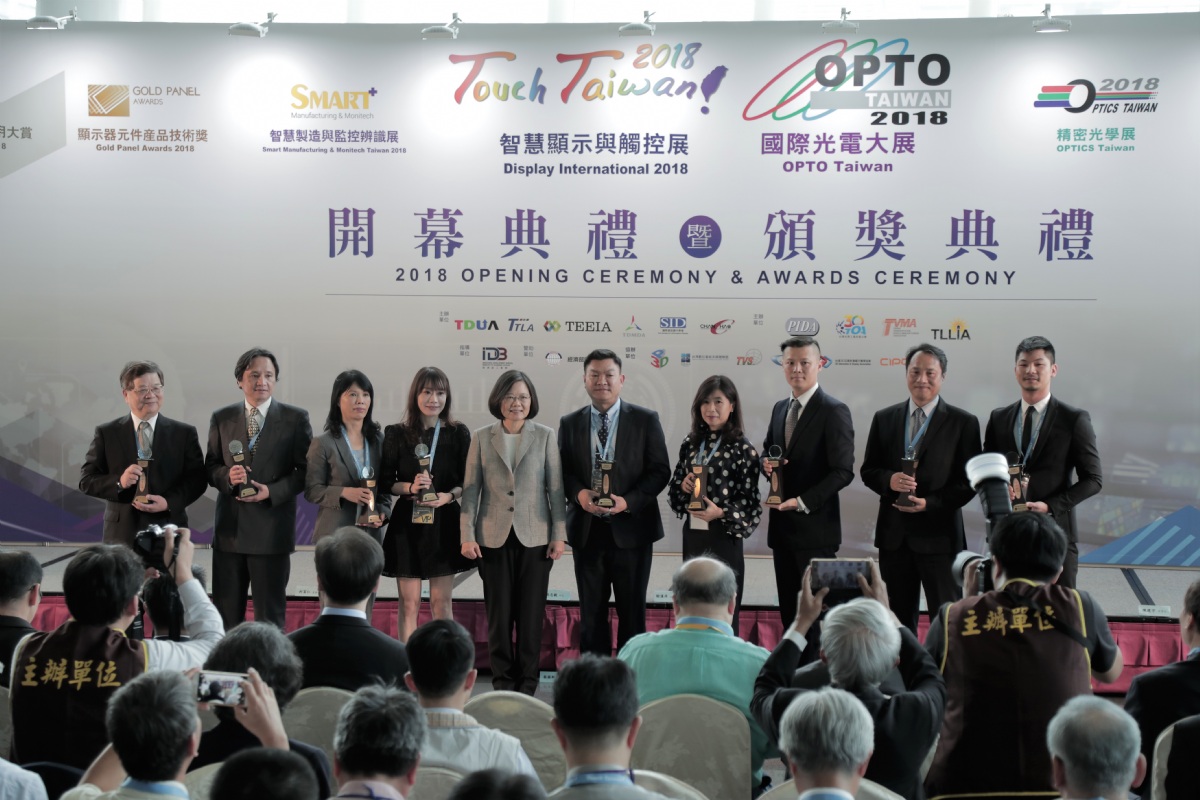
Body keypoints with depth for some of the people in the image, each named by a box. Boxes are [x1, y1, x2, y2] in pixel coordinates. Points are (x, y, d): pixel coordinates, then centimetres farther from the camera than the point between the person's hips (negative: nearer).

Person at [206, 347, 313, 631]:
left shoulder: (295, 418, 0)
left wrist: (272, 491, -15)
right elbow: (210, 467, 10)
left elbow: (306, 470, -1)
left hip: (272, 529, -3)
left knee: (270, 615, 5)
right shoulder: (221, 418, 8)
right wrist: (227, 476, -13)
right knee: (225, 613, 9)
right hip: (229, 529, 3)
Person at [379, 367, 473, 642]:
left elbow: (467, 480, 3)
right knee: (409, 602, 3)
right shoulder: (396, 434, 1)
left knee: (441, 602, 7)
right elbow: (385, 481, 1)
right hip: (407, 523, -1)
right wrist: (409, 487, -18)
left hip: (444, 523, 1)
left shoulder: (458, 433, 3)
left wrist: (449, 495, -16)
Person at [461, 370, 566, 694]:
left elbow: (555, 488, 2)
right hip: (494, 537, 1)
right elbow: (471, 490, 5)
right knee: (498, 613, 4)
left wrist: (559, 534, -3)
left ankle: (527, 680, 15)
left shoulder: (545, 436, 3)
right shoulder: (482, 437, 5)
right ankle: (502, 680, 16)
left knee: (531, 613, 4)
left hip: (535, 537, 0)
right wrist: (467, 535, -2)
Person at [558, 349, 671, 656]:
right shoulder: (570, 423, 7)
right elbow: (563, 471, 8)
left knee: (632, 611, 6)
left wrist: (628, 501, -17)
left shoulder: (646, 420, -1)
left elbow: (660, 470, -3)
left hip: (631, 527, -2)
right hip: (586, 528, 2)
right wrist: (579, 493, -14)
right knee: (591, 611, 9)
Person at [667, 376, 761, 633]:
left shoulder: (742, 448, -7)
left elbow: (750, 499, -7)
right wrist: (683, 485, -7)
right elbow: (675, 485, 15)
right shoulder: (691, 442, 7)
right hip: (692, 533, 5)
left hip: (723, 536, -5)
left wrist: (721, 512, -22)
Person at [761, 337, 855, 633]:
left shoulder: (834, 411, -11)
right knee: (789, 608, 12)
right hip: (781, 525, 7)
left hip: (814, 526, -7)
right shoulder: (780, 408, 12)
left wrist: (803, 502, -20)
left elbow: (843, 471, -15)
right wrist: (767, 462, -2)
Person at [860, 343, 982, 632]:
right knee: (899, 619, 10)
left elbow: (970, 481, -3)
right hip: (894, 534, 3)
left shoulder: (963, 423, -1)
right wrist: (889, 480, -13)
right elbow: (868, 470, 10)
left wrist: (930, 503, -15)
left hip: (939, 534, -3)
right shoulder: (884, 419, 9)